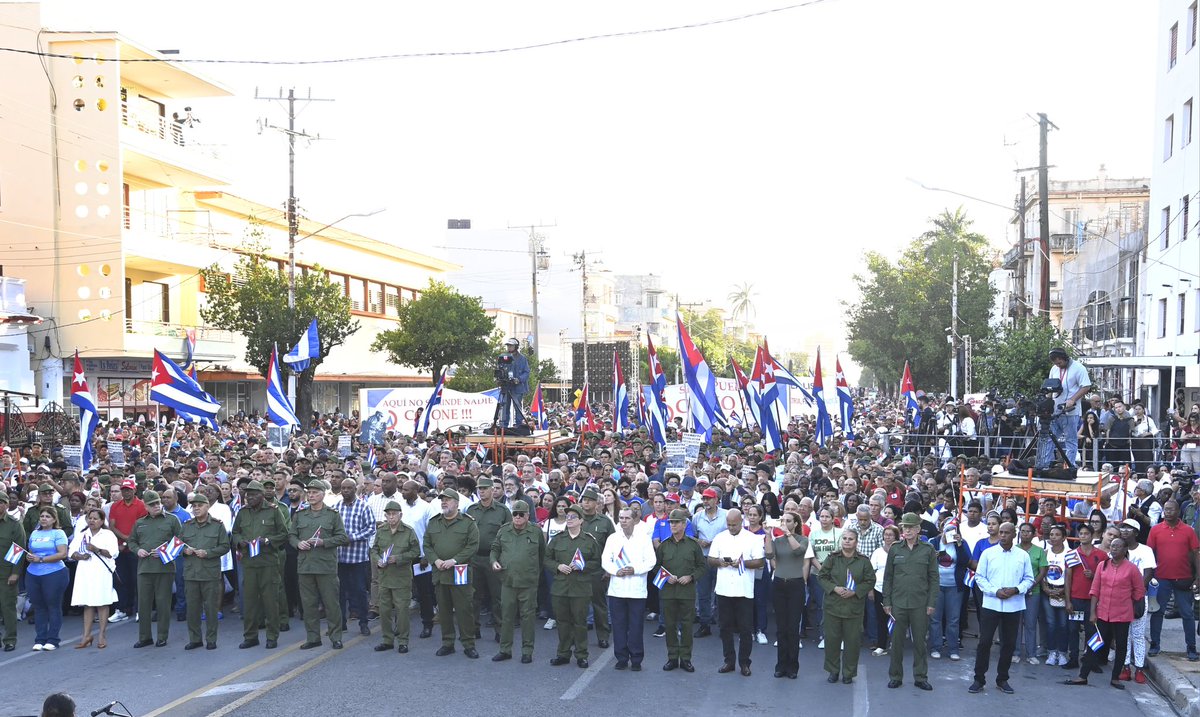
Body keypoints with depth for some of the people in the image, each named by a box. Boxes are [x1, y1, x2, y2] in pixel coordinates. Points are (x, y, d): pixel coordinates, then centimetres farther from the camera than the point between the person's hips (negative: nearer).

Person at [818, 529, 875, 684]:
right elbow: (823, 577, 3)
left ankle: (849, 673, 15)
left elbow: (870, 581, 1)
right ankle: (833, 670, 19)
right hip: (833, 605, 1)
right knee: (832, 639, 4)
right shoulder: (832, 559, 2)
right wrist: (834, 588, -13)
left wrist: (854, 592, -11)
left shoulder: (863, 561, 0)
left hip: (854, 607, -1)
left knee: (852, 640, 2)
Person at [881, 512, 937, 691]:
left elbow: (933, 578, 3)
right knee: (897, 641, 6)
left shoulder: (928, 550, 2)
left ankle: (921, 677, 14)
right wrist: (887, 601, 3)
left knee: (920, 641, 5)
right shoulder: (895, 549, 5)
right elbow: (888, 577, 7)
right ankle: (895, 676, 15)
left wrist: (932, 603, -3)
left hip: (920, 604, -1)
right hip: (898, 603, 1)